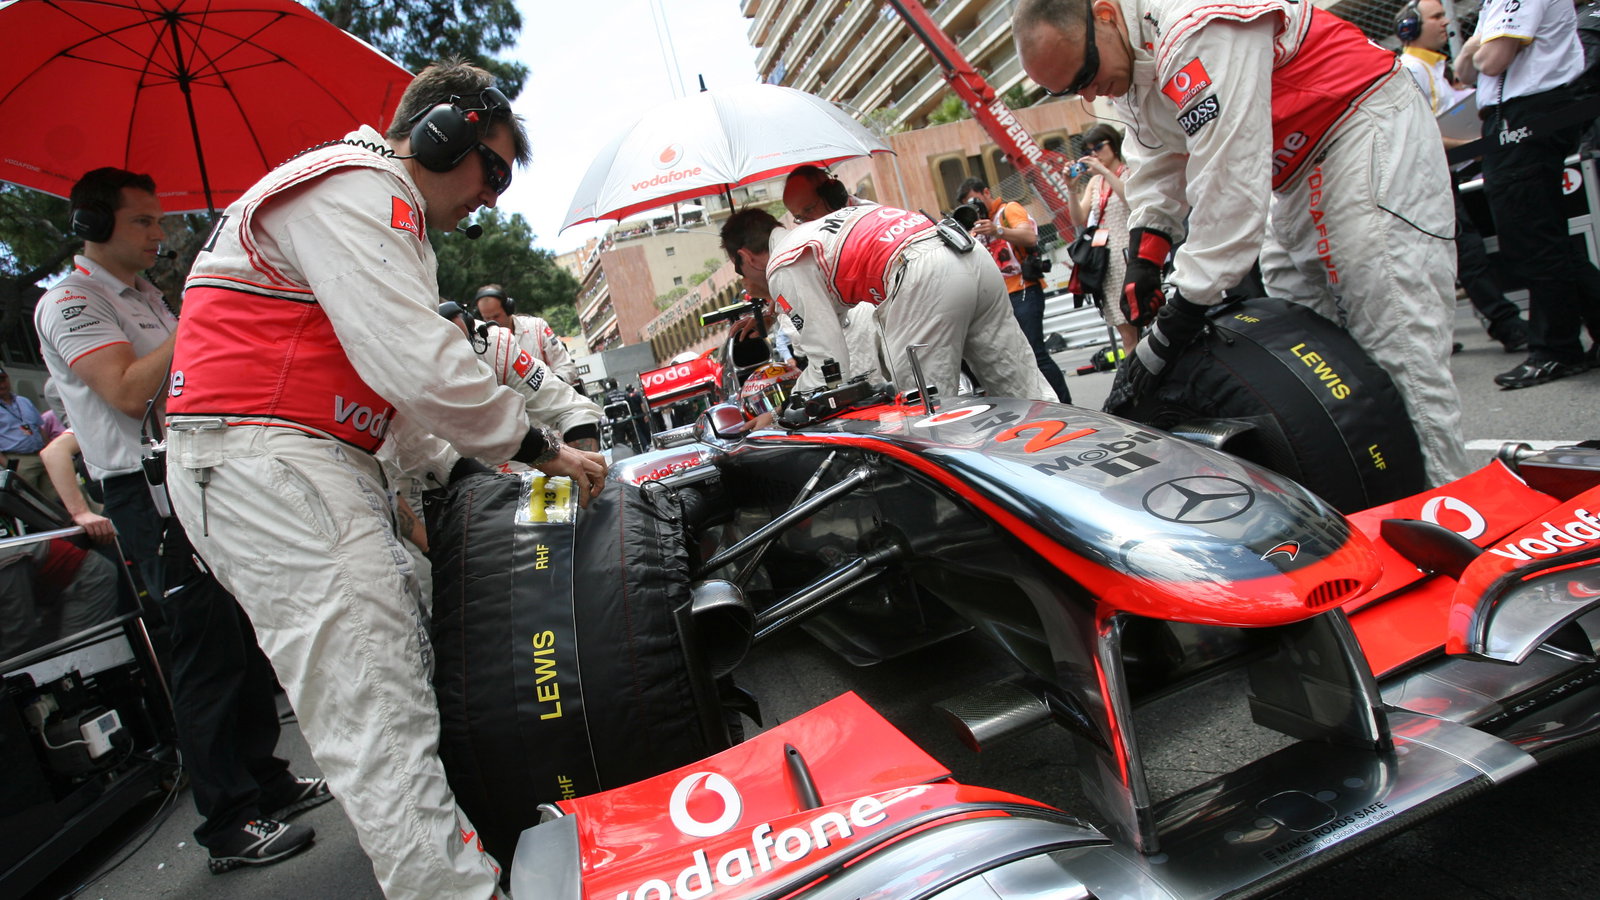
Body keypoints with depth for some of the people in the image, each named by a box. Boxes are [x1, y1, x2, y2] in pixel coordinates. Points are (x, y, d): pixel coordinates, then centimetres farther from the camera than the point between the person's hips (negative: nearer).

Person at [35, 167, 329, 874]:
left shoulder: (147, 297, 20)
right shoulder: (68, 303, -7)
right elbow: (129, 391, -20)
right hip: (149, 492, -9)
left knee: (250, 634, 12)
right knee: (208, 649, -7)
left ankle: (265, 782, 25)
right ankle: (229, 826, 3)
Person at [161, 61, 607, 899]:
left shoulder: (376, 205, 26)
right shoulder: (355, 185, -10)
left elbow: (386, 376, 26)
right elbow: (420, 366, -22)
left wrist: (460, 469, 17)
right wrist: (541, 449, -11)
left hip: (322, 464, 11)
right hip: (264, 463, -11)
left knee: (411, 665, 12)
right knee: (379, 718, -12)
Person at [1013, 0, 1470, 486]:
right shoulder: (1125, 62, 1)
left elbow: (1230, 191, -33)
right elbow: (1157, 163, 12)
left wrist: (1165, 340, -31)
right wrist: (1143, 257, -4)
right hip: (1299, 173, 10)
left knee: (1398, 350, -14)